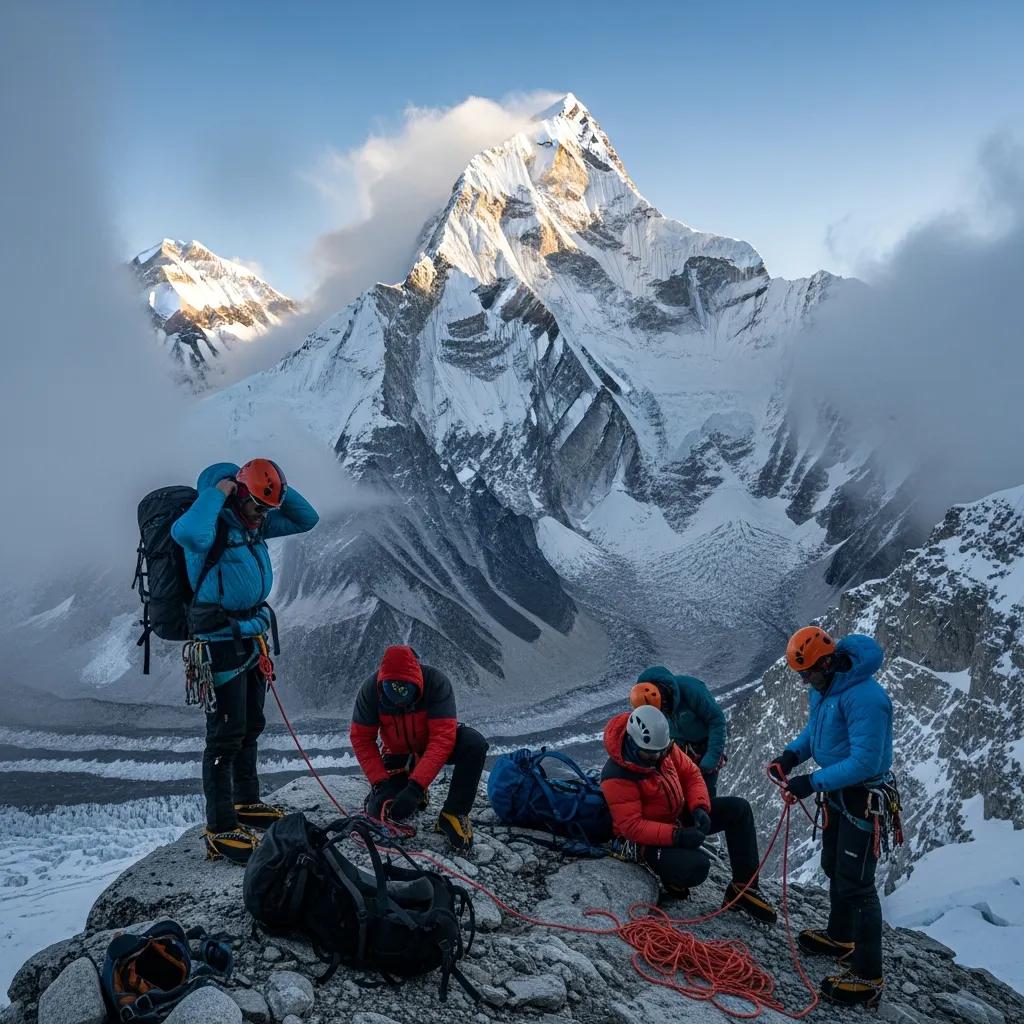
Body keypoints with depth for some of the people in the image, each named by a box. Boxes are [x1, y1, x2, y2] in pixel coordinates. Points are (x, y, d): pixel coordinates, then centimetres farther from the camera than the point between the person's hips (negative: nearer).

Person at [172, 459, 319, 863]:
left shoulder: (255, 523, 8)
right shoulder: (214, 523, -18)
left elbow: (306, 519, 17)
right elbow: (187, 534, -44)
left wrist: (280, 489, 2)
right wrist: (217, 493, -30)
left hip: (251, 637, 9)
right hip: (221, 643, -9)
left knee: (250, 727, 20)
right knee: (226, 735, -7)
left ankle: (246, 803, 35)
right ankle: (220, 829, -1)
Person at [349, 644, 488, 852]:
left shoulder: (436, 681, -32)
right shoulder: (371, 689, -25)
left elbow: (442, 738, -35)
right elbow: (361, 739, -17)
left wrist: (415, 786, -41)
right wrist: (380, 783, -27)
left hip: (434, 747, -2)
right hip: (398, 754, 2)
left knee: (473, 743, -32)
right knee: (381, 811, -18)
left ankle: (453, 814, -18)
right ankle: (417, 796, 17)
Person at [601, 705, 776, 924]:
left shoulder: (664, 746, -8)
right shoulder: (617, 776, -29)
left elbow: (691, 774, 3)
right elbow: (631, 827, -29)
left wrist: (700, 808, -16)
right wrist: (676, 836, -36)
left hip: (680, 816, 8)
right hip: (649, 840, -8)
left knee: (738, 809, -4)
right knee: (697, 865, -35)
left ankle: (743, 888, 1)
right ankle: (672, 878, 4)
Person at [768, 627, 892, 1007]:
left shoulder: (864, 698, -32)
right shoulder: (822, 687, -3)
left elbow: (865, 763, -32)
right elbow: (815, 727, 14)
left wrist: (813, 782, -29)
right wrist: (793, 754, -4)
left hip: (863, 798, -10)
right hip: (837, 791, 10)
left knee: (856, 884, -5)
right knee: (833, 868, 25)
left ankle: (868, 978, 5)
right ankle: (841, 937, 46)